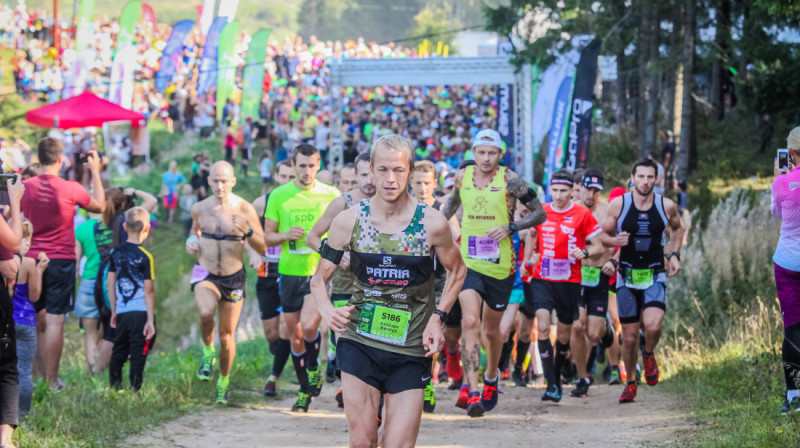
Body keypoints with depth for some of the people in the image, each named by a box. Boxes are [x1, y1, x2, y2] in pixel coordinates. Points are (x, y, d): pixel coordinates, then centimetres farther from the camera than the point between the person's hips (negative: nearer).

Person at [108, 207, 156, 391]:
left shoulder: (116, 253, 5)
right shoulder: (145, 257, -10)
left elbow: (110, 283, 10)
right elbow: (148, 291, -11)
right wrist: (151, 320, -8)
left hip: (122, 312, 5)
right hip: (141, 312, -5)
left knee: (118, 353, 14)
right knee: (138, 355, -1)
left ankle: (114, 389, 17)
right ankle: (134, 391, -2)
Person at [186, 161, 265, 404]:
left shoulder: (244, 209, -10)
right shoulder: (199, 208, -2)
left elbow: (262, 247, -7)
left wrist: (247, 232, -27)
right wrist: (191, 242, -1)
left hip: (234, 277, 0)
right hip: (206, 274, 0)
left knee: (226, 335, 7)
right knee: (206, 313, -32)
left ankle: (224, 381, 30)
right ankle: (208, 351, -2)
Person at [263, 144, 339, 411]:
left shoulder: (331, 195, 1)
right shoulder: (279, 196, 4)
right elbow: (267, 237, 8)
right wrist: (286, 235, -12)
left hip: (319, 271, -3)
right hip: (290, 272, 3)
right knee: (294, 334, 8)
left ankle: (314, 370, 4)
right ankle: (305, 389, 23)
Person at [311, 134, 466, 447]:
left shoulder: (432, 224, -7)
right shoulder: (349, 221, -4)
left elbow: (457, 271, 10)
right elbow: (320, 278, 5)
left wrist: (437, 317, -4)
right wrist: (328, 311, -16)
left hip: (411, 352, -1)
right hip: (359, 344, 1)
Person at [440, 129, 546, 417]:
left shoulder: (509, 180, -7)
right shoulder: (462, 177, 2)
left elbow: (539, 213, -2)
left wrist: (510, 228, -15)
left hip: (500, 266, -1)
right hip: (468, 262, 1)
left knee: (491, 329, 14)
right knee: (470, 322, -20)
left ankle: (491, 377, 43)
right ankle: (472, 390, -26)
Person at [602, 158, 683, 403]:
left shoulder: (667, 206, -4)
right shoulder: (618, 205, -6)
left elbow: (677, 229, 18)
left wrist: (674, 254, 4)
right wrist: (614, 241, -16)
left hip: (655, 275, -1)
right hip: (627, 277, 1)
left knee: (653, 325, -24)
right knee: (629, 337, 4)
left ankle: (649, 355, 9)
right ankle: (630, 382, 26)